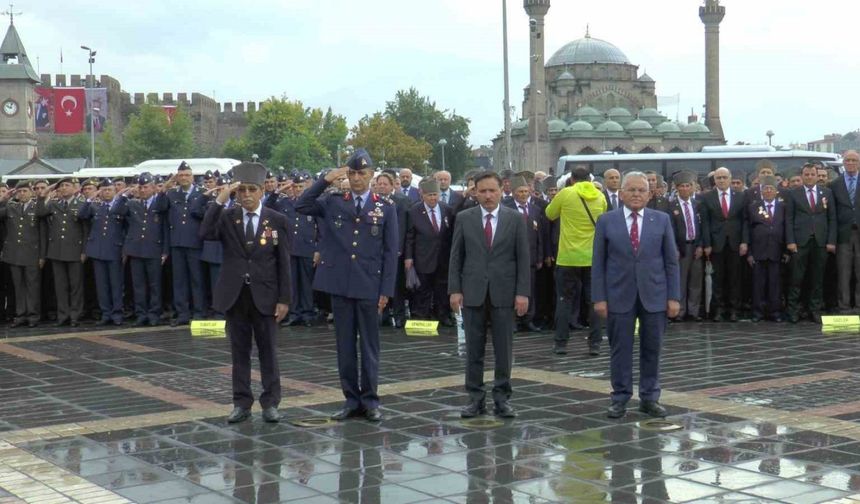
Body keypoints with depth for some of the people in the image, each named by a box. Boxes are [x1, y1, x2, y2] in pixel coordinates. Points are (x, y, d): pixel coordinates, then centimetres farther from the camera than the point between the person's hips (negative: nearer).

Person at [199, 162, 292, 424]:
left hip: (265, 295, -1)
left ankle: (270, 403, 13)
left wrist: (284, 299, -6)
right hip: (234, 295, 2)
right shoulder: (226, 217, 3)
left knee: (268, 351, 5)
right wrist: (219, 201, -20)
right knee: (239, 352, 8)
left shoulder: (277, 220, -1)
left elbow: (283, 262, -1)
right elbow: (205, 234, -17)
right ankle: (241, 404, 16)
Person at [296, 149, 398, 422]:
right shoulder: (333, 202, 6)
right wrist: (325, 180, -9)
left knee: (369, 345, 5)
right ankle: (351, 399, 16)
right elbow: (301, 206, -5)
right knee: (345, 344, 7)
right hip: (340, 284, 2)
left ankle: (370, 400, 13)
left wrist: (386, 290, -5)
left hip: (369, 286, -2)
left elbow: (390, 252, 0)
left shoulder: (385, 208, 1)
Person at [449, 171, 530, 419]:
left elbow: (523, 258, 1)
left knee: (504, 349, 3)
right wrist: (454, 290, -3)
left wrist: (522, 292, -6)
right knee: (474, 349, 6)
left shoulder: (515, 219, 2)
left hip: (504, 293, -1)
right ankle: (476, 398, 13)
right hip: (472, 292, 1)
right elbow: (456, 257, 4)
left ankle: (502, 398, 12)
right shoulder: (464, 218, 3)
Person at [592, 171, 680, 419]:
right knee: (620, 349, 3)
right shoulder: (607, 221, 2)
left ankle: (650, 398, 17)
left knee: (652, 349, 6)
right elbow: (598, 263, 2)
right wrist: (599, 297, -5)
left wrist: (674, 297, -1)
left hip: (654, 295, 1)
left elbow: (671, 261, 5)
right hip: (619, 296, -1)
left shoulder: (662, 220, 5)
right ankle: (620, 399, 13)